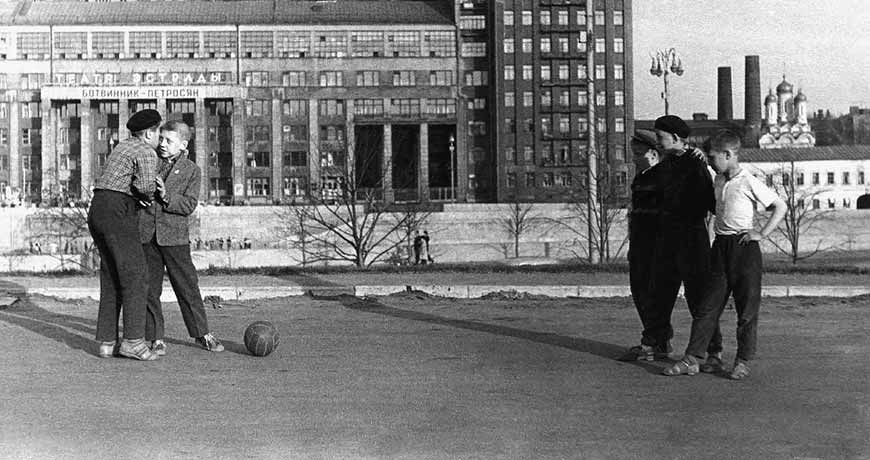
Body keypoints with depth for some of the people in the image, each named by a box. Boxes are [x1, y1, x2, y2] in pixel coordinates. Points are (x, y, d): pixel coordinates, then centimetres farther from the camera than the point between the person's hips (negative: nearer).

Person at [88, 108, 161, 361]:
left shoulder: (124, 144, 24)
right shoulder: (147, 152, -4)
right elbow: (145, 186, -22)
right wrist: (150, 195, 0)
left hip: (96, 210, 9)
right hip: (118, 213, -9)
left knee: (110, 279, 10)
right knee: (135, 276, -7)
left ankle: (107, 342, 8)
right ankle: (133, 340, -12)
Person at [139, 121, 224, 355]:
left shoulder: (192, 171, 3)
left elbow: (189, 206, -6)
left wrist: (167, 197, -21)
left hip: (174, 235, -2)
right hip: (145, 232, 2)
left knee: (187, 285, 3)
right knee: (149, 287, 3)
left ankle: (202, 334, 15)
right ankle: (156, 338, 12)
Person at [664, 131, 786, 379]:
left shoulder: (749, 182, -10)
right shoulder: (718, 180, 11)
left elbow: (780, 207, -7)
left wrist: (762, 233, -11)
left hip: (744, 247, -6)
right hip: (721, 246, 6)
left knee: (747, 309, 1)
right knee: (708, 305, 3)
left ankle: (743, 362, 10)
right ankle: (692, 358, 3)